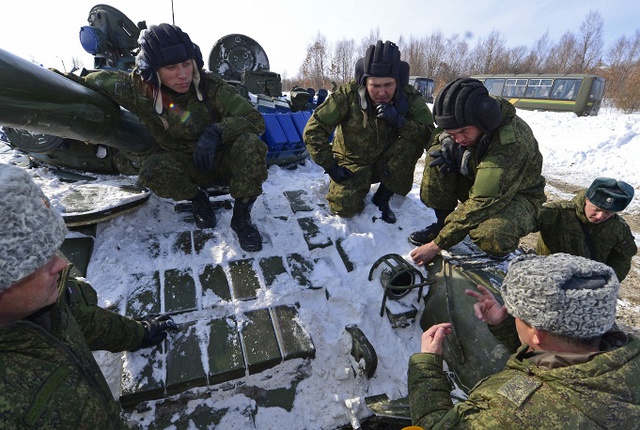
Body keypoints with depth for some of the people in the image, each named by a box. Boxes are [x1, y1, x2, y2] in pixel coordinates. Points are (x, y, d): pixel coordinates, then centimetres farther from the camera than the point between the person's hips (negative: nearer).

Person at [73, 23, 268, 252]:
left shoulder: (210, 85, -18)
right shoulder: (139, 90, -14)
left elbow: (254, 119, -25)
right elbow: (97, 79, 7)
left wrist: (215, 131, -36)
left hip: (222, 159, -1)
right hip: (184, 166, 1)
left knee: (250, 144, -32)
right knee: (154, 169, -32)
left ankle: (242, 217, -15)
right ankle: (197, 198, 0)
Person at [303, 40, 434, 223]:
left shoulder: (409, 98, -14)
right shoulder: (348, 95, -20)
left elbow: (430, 135, -20)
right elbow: (314, 129, -19)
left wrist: (399, 121, -35)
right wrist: (331, 167, -20)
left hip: (386, 163, 2)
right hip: (352, 162, -1)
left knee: (411, 144, -27)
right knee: (344, 207, -25)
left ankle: (383, 198, -8)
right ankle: (359, 184, 13)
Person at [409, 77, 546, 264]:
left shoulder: (512, 143, -35)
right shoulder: (466, 123, -16)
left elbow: (484, 203, -36)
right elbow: (436, 137, 4)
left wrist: (437, 244, -35)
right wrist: (447, 145, -24)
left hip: (517, 194, -6)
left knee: (493, 235, -39)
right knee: (438, 161, -19)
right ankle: (443, 222, -4)